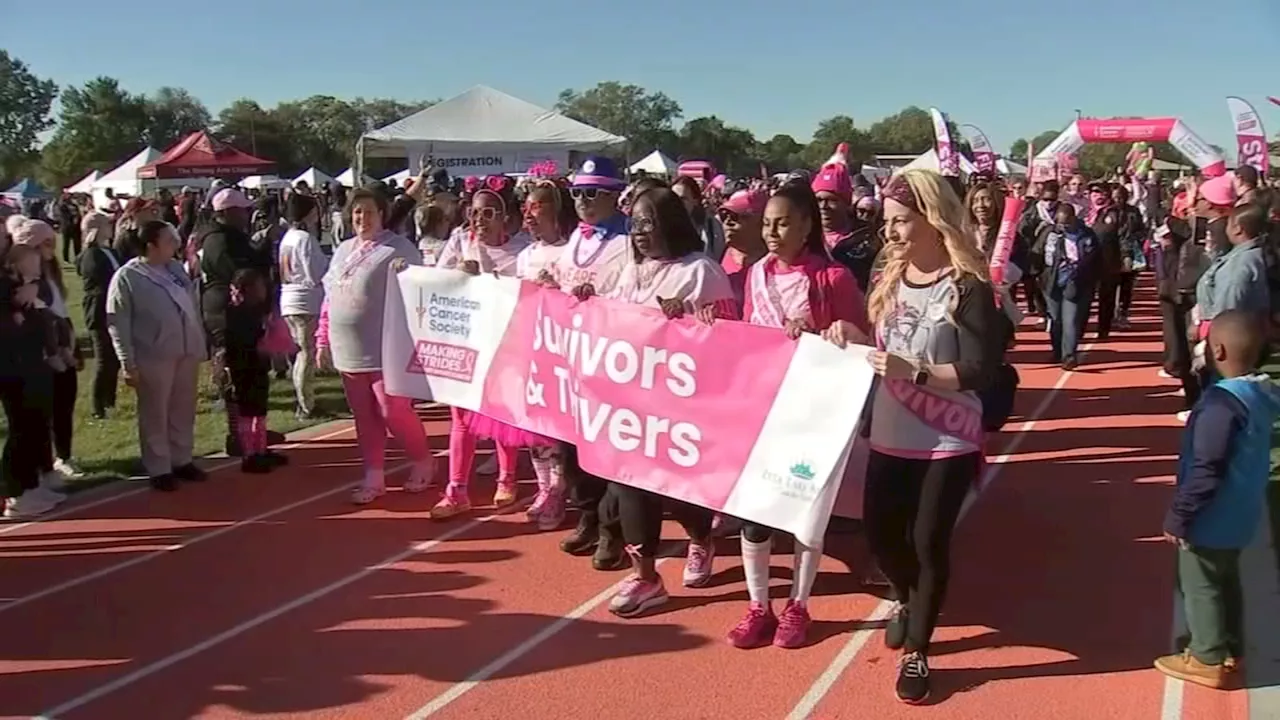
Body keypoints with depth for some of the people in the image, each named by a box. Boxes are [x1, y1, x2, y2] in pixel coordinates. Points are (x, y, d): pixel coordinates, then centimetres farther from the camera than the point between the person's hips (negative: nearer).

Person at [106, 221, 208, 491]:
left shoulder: (177, 269, 9)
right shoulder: (127, 277, -9)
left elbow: (193, 308, 14)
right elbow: (117, 324, -10)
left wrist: (201, 345, 11)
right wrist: (128, 364, -13)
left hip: (187, 353, 6)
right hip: (154, 357, -6)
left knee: (183, 412, 15)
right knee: (156, 416, 6)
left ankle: (182, 460, 28)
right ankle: (159, 469, 16)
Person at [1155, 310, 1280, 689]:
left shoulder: (1223, 401, -29)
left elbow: (1205, 471, -27)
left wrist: (1178, 516, -16)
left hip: (1212, 517, -9)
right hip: (1239, 514, 9)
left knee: (1200, 585, 7)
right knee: (1226, 580, 23)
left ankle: (1208, 660, 19)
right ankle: (1230, 647, 36)